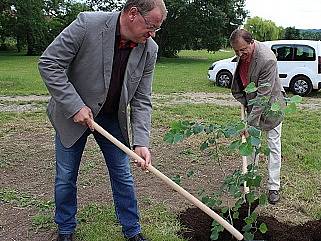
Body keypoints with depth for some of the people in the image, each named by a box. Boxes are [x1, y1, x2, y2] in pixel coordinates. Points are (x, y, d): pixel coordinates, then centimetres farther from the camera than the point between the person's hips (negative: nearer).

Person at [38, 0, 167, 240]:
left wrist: (141, 142, -20)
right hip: (72, 115, -2)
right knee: (66, 176, 10)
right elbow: (49, 63, -19)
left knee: (122, 175, 9)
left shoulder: (150, 50, -12)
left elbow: (141, 101, -9)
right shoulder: (88, 23, -24)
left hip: (112, 118, 3)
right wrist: (75, 106, -23)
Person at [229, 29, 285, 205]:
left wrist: (250, 122, -28)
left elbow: (264, 95, -31)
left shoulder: (267, 59, -33)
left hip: (270, 106, -7)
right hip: (251, 104, 7)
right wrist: (242, 100, 5)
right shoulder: (242, 54, -9)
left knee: (273, 147, -1)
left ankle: (273, 187, 7)